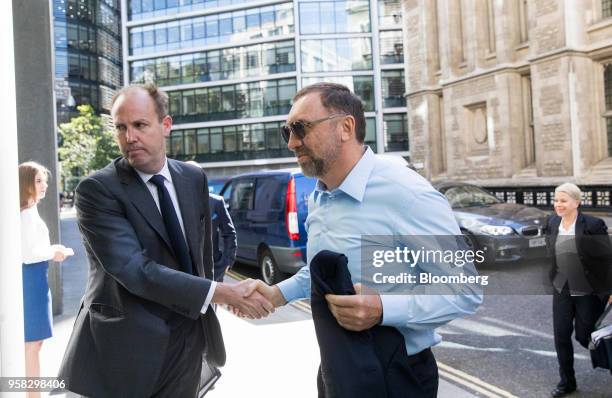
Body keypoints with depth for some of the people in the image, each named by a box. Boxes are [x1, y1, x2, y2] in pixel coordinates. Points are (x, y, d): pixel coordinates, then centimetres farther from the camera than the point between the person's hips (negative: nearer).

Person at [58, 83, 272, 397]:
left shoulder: (194, 179, 4)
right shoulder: (96, 190, -14)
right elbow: (134, 270, -24)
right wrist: (224, 294, -25)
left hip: (187, 340, 5)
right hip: (125, 347, -4)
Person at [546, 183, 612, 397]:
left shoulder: (593, 224, -16)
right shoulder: (552, 222, 1)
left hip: (588, 291, -4)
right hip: (562, 290, 5)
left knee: (584, 335, 6)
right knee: (561, 336, 6)